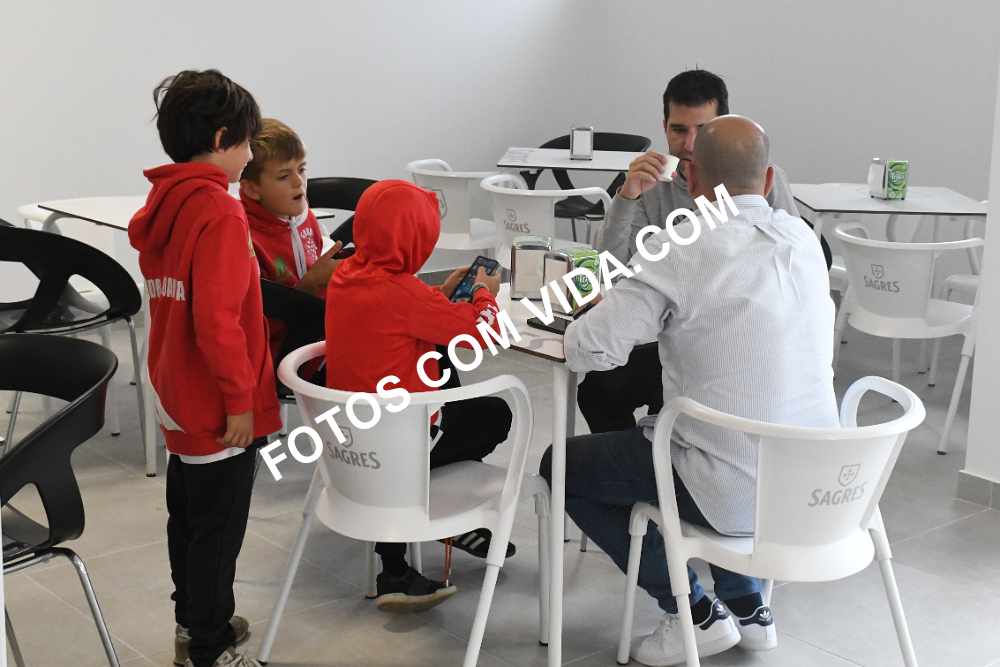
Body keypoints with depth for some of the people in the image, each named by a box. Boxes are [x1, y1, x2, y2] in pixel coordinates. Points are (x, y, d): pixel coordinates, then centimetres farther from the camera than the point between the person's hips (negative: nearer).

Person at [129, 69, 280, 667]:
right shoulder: (219, 213, -21)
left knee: (189, 514, 21)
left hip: (180, 394, 9)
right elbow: (217, 319, -26)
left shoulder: (162, 204, 6)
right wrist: (240, 398, -18)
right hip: (218, 405, -9)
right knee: (218, 528, 4)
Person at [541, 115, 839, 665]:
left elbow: (586, 351, -19)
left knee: (562, 466, 12)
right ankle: (747, 606, 32)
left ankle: (697, 612, 14)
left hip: (737, 492, -7)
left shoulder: (681, 250, -18)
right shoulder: (804, 240, 2)